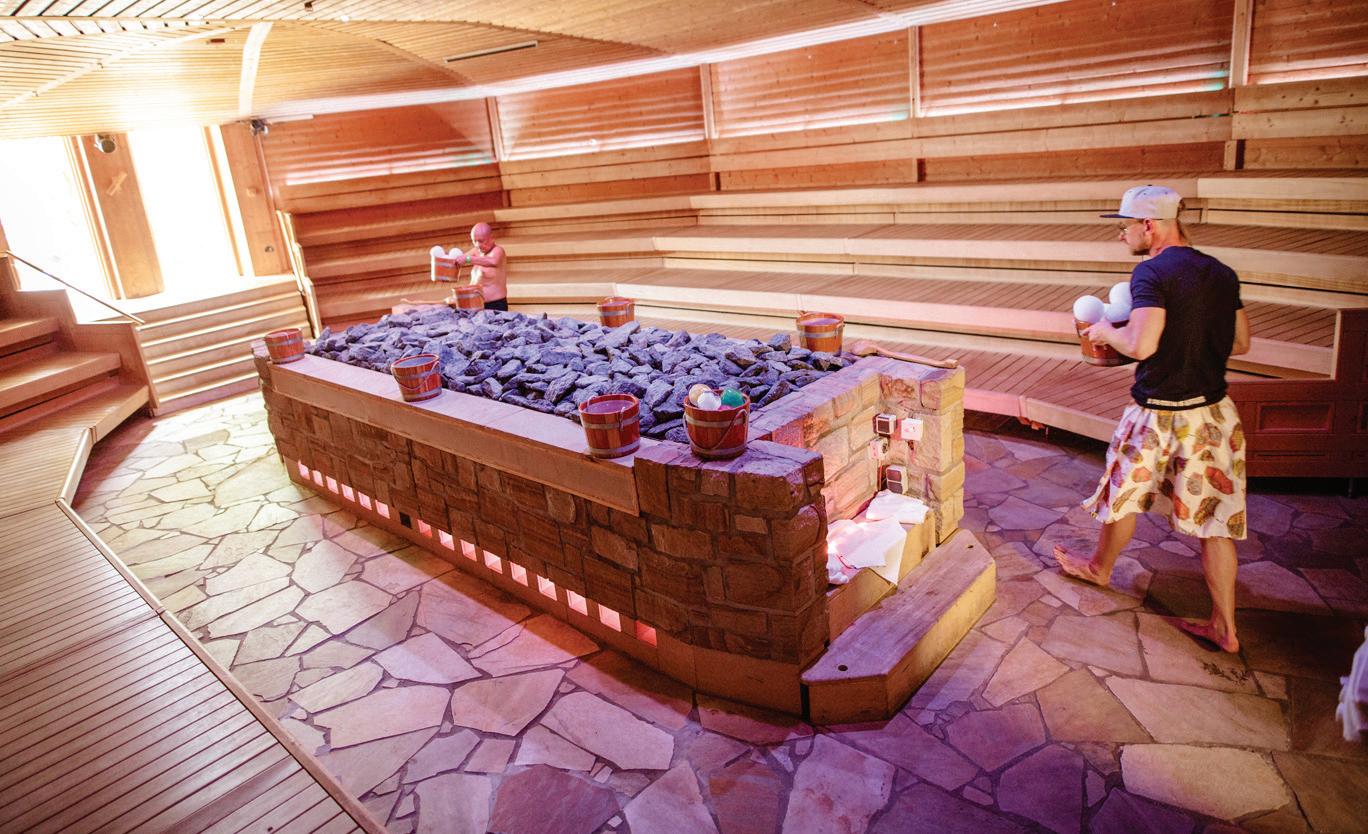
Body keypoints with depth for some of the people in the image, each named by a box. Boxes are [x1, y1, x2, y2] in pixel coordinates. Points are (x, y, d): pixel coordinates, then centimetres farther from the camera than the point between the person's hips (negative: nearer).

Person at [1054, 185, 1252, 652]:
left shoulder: (1152, 272, -16)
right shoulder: (1222, 274, 6)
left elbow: (1141, 345, -26)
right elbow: (1240, 343, 13)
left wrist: (1106, 332, -7)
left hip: (1161, 413, -6)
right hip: (1215, 411, 6)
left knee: (1125, 493, 18)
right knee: (1215, 517, 9)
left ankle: (1100, 567, 41)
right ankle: (1225, 627, 15)